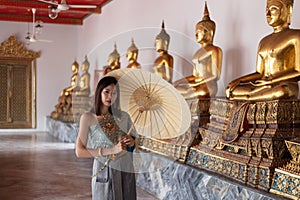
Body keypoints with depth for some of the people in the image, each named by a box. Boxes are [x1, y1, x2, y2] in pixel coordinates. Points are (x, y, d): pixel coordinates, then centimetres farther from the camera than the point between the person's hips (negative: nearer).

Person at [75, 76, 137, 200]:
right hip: (104, 172, -4)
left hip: (126, 172, 4)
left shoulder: (124, 116, 7)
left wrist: (131, 142, -6)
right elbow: (80, 152, -10)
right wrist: (112, 150, -17)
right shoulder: (88, 117, -4)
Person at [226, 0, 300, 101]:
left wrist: (270, 81, -15)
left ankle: (247, 97, -23)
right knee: (230, 90, -12)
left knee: (282, 91, -41)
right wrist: (238, 80, 0)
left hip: (287, 86, -6)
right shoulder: (263, 42, 21)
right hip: (263, 86, 6)